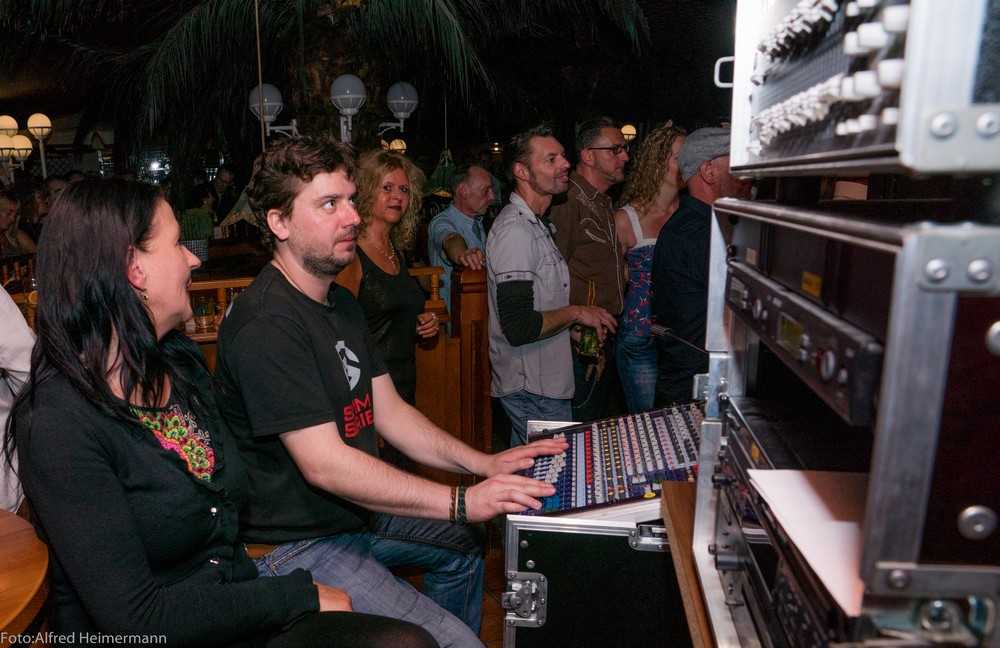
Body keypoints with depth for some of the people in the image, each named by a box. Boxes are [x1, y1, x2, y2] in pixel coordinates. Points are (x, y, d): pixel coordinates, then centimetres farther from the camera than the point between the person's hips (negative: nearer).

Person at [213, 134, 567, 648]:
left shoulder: (341, 303, 7)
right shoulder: (266, 324, -25)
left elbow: (389, 412, 6)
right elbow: (324, 464, -29)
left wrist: (483, 464, -4)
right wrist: (462, 502, -28)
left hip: (352, 509, 10)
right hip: (293, 545, -9)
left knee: (464, 543, 25)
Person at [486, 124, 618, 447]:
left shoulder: (535, 224, 14)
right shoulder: (515, 229, -20)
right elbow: (519, 328, -28)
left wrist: (573, 331, 12)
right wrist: (576, 313, -15)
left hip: (539, 381, 10)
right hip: (533, 389, -10)